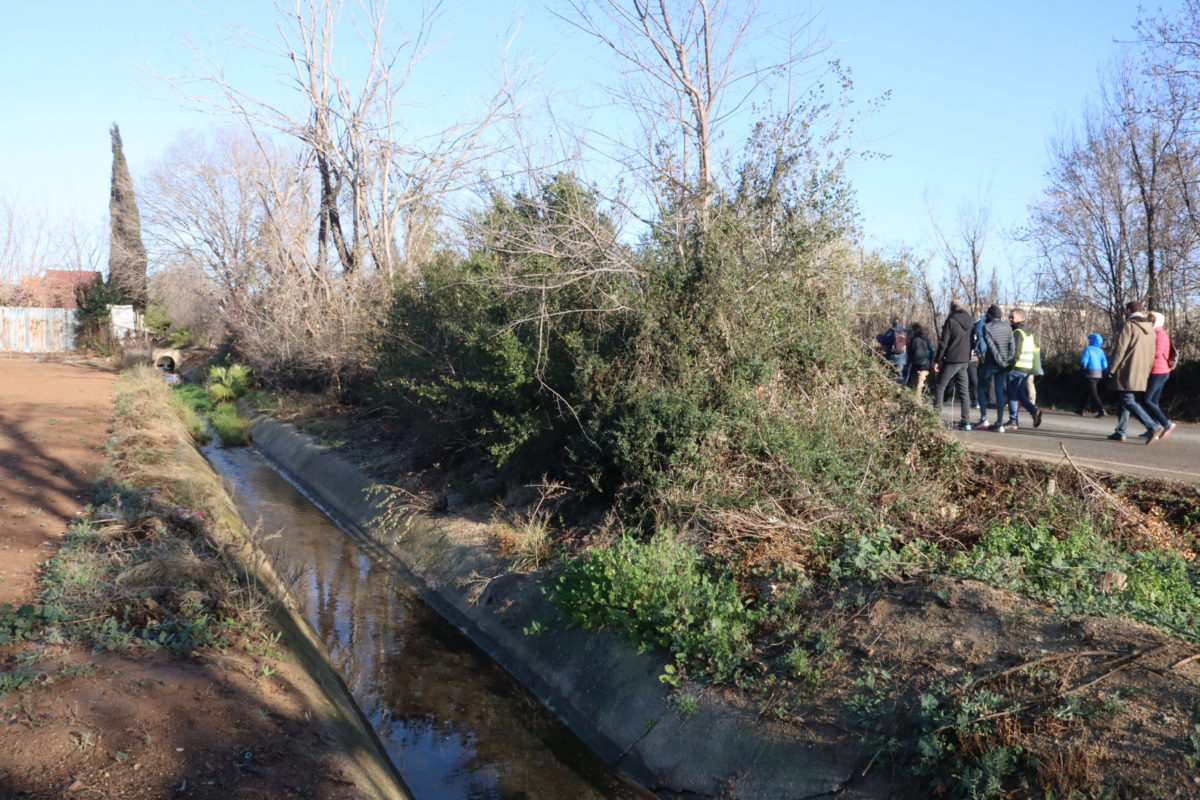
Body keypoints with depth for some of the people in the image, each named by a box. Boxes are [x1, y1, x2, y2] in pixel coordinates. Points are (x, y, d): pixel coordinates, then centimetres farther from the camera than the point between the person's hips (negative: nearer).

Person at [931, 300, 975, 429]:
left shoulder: (951, 321, -10)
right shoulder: (968, 321, 8)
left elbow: (943, 343, -11)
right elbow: (971, 341, 13)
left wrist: (937, 360, -7)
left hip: (951, 360, -6)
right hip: (964, 360, 6)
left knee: (940, 387, 4)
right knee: (963, 391, 7)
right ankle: (966, 422, 4)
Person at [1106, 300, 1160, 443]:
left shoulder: (1128, 326, -10)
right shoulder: (1150, 329, 15)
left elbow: (1119, 350, -15)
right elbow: (1151, 353, 17)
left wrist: (1111, 369, -8)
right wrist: (1146, 372, 21)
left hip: (1127, 372, -8)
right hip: (1141, 375, 8)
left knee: (1129, 402, -9)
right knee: (1126, 401, 15)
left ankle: (1153, 427, -21)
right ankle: (1120, 433, 16)